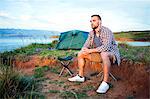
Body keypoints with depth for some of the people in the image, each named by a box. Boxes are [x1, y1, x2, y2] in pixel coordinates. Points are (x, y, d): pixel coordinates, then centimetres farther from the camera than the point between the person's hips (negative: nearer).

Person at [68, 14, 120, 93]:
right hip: (99, 54, 8)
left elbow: (106, 47, -33)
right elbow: (86, 45, 8)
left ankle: (105, 83, -37)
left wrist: (91, 50, -28)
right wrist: (84, 50, -17)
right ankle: (80, 76, 11)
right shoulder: (91, 33, 3)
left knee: (104, 54, -43)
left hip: (111, 53, -8)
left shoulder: (106, 31, -21)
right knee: (80, 54, 3)